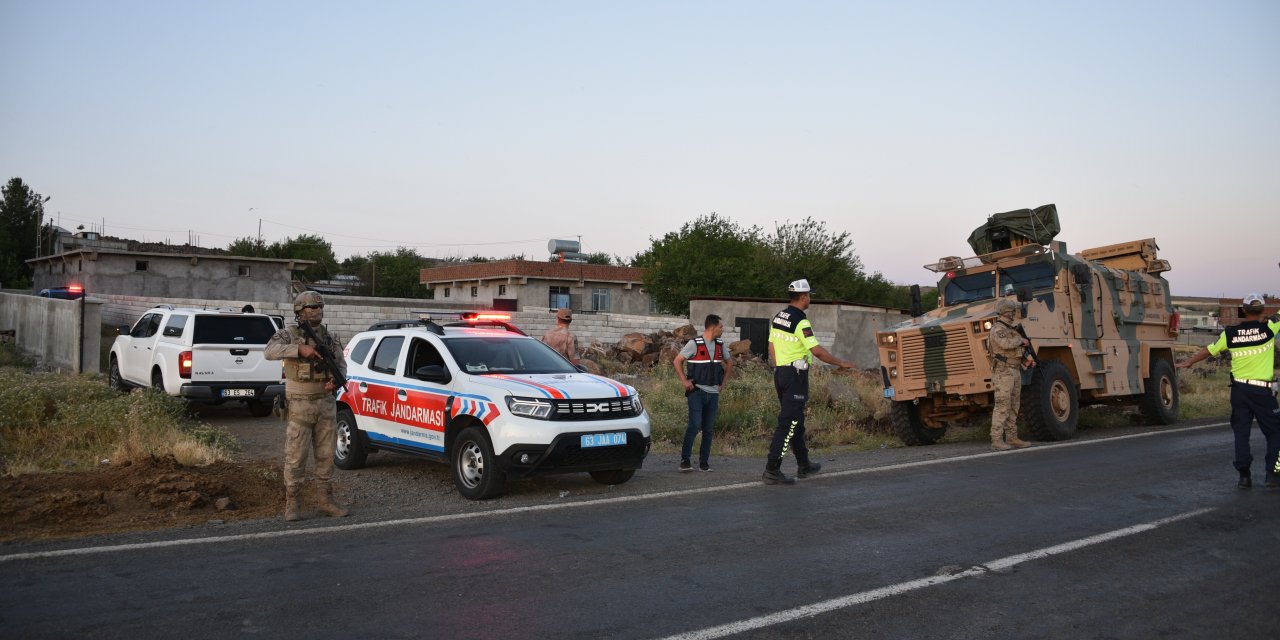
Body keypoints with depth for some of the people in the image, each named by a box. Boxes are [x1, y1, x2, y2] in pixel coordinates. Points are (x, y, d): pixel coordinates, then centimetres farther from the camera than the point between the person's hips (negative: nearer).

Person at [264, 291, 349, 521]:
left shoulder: (330, 337, 11)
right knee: (296, 456, -1)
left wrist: (337, 380, -10)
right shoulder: (289, 335, -4)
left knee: (326, 455, 8)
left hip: (326, 404, 5)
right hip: (300, 405, -4)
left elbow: (341, 364, 11)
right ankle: (292, 504, 8)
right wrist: (300, 349, -32)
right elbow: (270, 351, -22)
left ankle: (326, 501, 16)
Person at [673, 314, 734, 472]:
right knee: (695, 425, -14)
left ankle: (704, 461, 13)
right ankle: (685, 459, -6)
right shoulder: (694, 344, -7)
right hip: (697, 391, -5)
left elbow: (729, 363, 24)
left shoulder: (720, 345, 9)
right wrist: (684, 381, -8)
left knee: (708, 428, 5)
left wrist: (723, 383, 15)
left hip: (713, 393, 5)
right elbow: (677, 361, -4)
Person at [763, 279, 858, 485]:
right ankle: (772, 470, -10)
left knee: (796, 421, 18)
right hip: (796, 375, -9)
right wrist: (841, 363, -7)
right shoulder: (801, 322, -16)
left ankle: (804, 465, 29)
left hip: (780, 373, 9)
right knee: (788, 423, -7)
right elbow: (818, 351, -18)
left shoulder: (778, 317, 10)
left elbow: (771, 348, 15)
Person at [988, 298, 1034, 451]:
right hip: (1003, 371, -9)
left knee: (1013, 407, 10)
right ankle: (997, 440, -9)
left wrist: (1026, 361, 6)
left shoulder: (1012, 329, 19)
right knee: (1002, 407, -11)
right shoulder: (998, 329, -11)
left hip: (1015, 371, 9)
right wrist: (1022, 340, -12)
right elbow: (1005, 344, -30)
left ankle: (1011, 438, 15)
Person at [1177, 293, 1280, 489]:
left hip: (1239, 389, 3)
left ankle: (1244, 475, 5)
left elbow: (1209, 350, 13)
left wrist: (1189, 362, 27)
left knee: (1241, 432, 8)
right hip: (1262, 390, -3)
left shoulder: (1230, 333, 0)